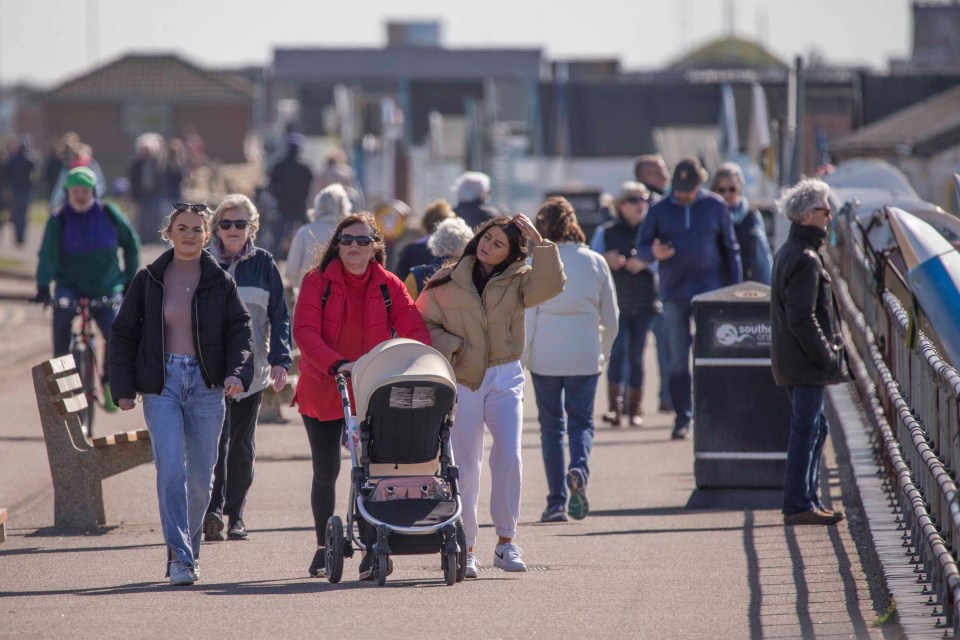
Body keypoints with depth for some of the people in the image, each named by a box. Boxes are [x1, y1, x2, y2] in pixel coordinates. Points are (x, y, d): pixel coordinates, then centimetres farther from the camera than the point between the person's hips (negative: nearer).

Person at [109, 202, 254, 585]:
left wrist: (238, 372, -16)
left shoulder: (220, 282, 5)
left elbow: (240, 330, 2)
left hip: (206, 384, 1)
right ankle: (180, 555, -20)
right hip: (161, 384, -1)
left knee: (200, 475, 4)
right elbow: (124, 334, 9)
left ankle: (188, 551, 21)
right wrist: (124, 388, 1)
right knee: (171, 467, -16)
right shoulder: (148, 280, 5)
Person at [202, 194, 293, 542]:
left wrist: (280, 360, -3)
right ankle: (213, 509, -25)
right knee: (217, 436, -17)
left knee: (243, 444, 7)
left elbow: (279, 315, 8)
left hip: (252, 367, 2)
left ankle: (235, 516, 15)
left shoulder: (263, 264, 7)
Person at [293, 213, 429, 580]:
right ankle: (324, 549, 24)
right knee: (325, 472, 9)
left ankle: (373, 552, -4)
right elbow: (304, 331, -15)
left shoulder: (389, 286, 2)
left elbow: (413, 329, -5)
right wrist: (337, 364, -30)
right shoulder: (317, 282, -4)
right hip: (322, 393, 0)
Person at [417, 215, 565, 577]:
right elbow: (424, 323, 7)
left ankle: (506, 542, -4)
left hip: (505, 379, 0)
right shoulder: (447, 281, 5)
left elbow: (551, 285, -14)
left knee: (509, 456, -13)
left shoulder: (516, 281, 4)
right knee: (465, 466, 1)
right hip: (461, 380, 0)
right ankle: (465, 548, 7)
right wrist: (449, 347, -10)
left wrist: (538, 242, -15)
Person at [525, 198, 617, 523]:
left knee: (551, 426, 8)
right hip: (586, 357, 1)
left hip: (546, 358, -1)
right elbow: (610, 317, 8)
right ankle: (579, 469, -20)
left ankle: (557, 502, 5)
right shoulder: (595, 262, 2)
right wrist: (605, 352, 23)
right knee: (581, 422, 11)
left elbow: (526, 316, -8)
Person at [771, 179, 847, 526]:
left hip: (793, 360, 10)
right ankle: (798, 505, -2)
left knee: (813, 428, 15)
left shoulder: (789, 252, 15)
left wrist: (828, 353, 19)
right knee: (807, 430, -5)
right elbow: (802, 318, -22)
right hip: (806, 365, -10)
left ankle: (808, 500, 20)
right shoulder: (805, 259, -17)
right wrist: (827, 357, -17)